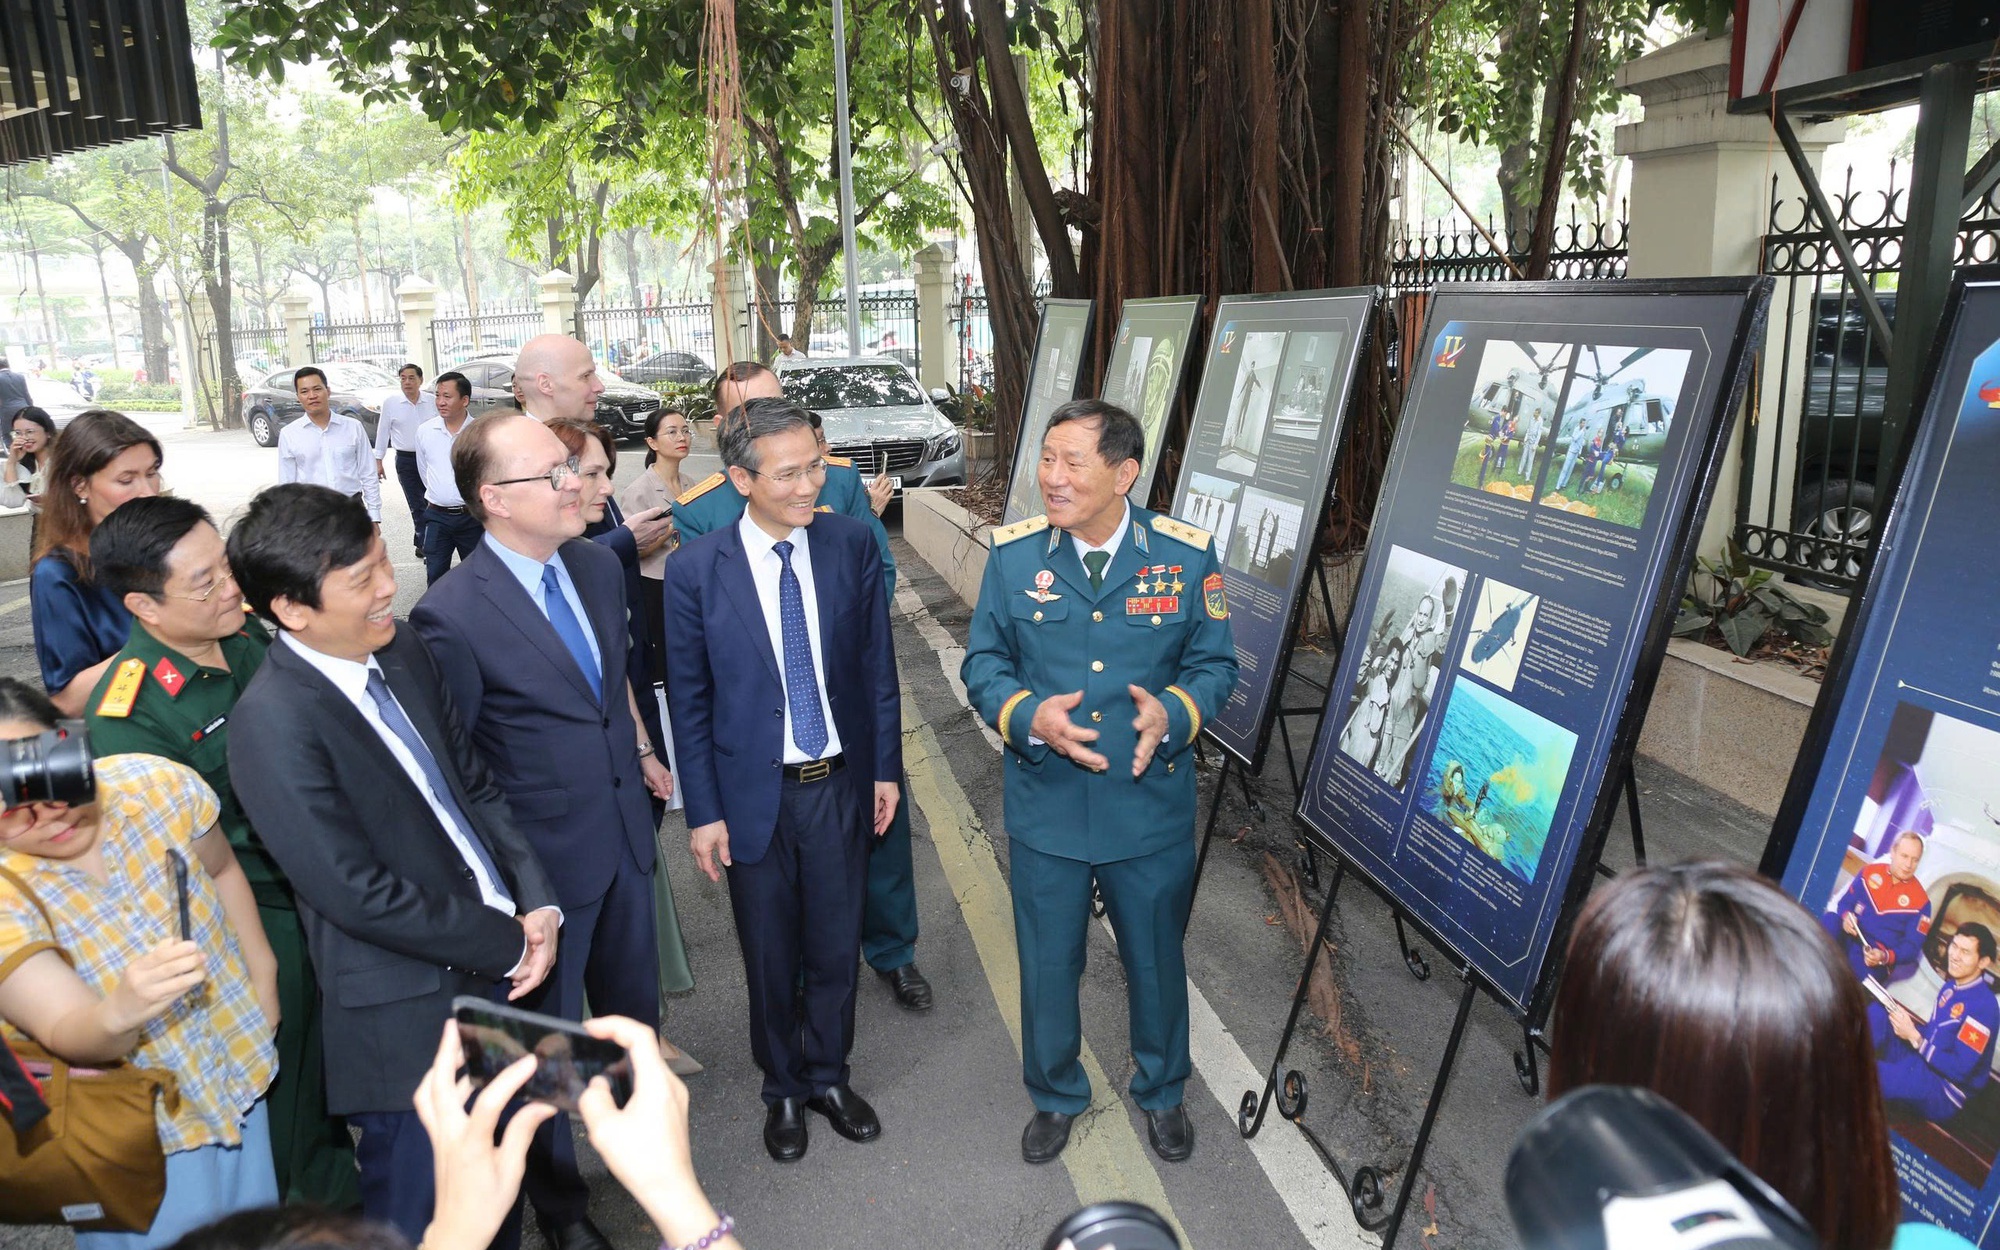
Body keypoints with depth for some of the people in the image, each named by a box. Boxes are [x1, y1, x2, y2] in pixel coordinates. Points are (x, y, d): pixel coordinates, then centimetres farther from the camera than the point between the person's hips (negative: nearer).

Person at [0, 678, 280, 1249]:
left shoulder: (152, 784, -17)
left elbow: (222, 870, 3)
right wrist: (119, 1013, -52)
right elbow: (70, 1035, -31)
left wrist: (262, 975, 2)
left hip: (242, 1071, 3)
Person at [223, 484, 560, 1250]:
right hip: (409, 1017, -6)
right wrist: (508, 944, -14)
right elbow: (361, 894, -22)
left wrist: (536, 905, -6)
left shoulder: (400, 650, 0)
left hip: (496, 966, 7)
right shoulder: (273, 724, -22)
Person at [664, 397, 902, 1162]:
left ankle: (829, 1075, 41)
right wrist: (703, 812, -5)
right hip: (753, 793, -1)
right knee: (771, 960, 16)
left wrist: (885, 767, 3)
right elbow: (689, 702, -6)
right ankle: (784, 1089, 40)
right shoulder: (696, 571, -13)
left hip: (841, 784, 2)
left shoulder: (852, 545, -7)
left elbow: (877, 663, 1)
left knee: (836, 949, 16)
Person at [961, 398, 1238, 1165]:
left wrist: (1173, 713, -22)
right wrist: (1028, 716, -20)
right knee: (1047, 965, 16)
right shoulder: (1014, 555, -7)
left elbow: (1215, 663, -1)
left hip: (1151, 808, 0)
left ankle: (1161, 1092, 47)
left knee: (1156, 960, 19)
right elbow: (983, 662, 0)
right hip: (1045, 807, 1)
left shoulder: (1186, 555, -9)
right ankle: (1055, 1095, 44)